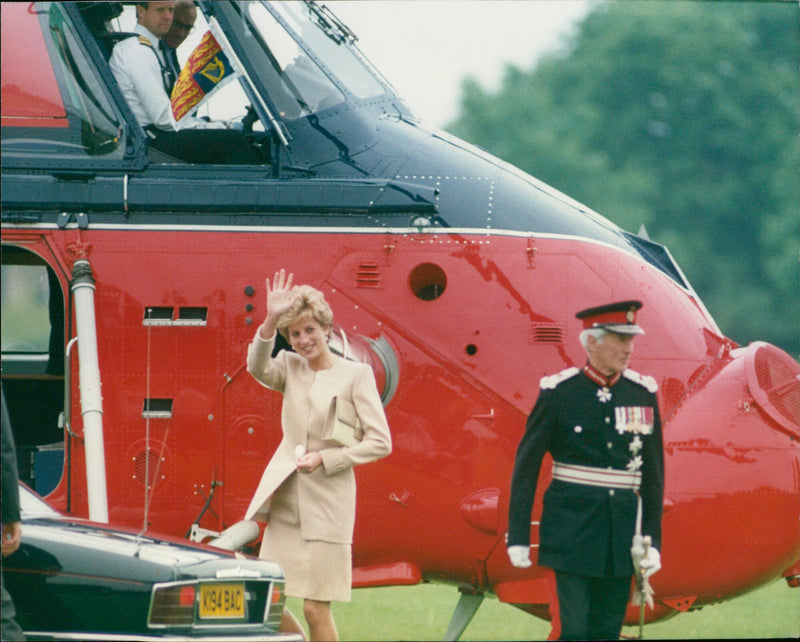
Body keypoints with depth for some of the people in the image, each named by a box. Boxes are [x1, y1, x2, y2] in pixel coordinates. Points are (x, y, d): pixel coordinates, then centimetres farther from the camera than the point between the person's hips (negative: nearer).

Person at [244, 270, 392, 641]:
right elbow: (258, 367, -13)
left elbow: (380, 443, -5)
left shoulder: (355, 375, -2)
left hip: (327, 502, -5)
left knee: (315, 609, -4)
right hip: (284, 499, 5)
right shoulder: (290, 368, 10)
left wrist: (324, 459, -12)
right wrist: (270, 320, -26)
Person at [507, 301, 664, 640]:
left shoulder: (643, 393, 6)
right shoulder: (558, 392, -4)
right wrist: (518, 537, -2)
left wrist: (652, 541, 7)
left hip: (622, 533, 4)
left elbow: (654, 473, 11)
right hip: (570, 532, -4)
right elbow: (526, 465, 0)